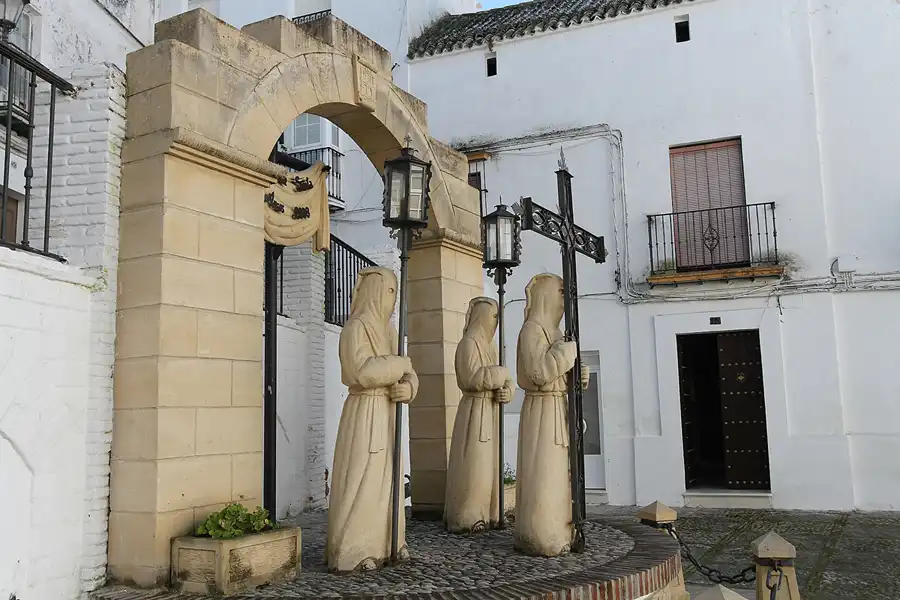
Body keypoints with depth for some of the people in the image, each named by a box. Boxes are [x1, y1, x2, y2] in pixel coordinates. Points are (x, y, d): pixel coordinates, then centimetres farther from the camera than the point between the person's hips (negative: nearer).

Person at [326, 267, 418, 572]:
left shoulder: (388, 331, 16)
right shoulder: (356, 327, -10)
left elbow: (408, 375, 13)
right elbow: (364, 370, -26)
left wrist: (408, 388, -9)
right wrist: (401, 364, -13)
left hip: (388, 413, 8)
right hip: (365, 413, -8)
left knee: (387, 479, 11)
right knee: (360, 481, -7)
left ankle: (384, 542, 20)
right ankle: (349, 552, 0)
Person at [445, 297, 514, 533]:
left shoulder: (489, 345, 17)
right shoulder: (469, 343, -9)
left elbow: (502, 379, 18)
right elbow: (473, 377, -22)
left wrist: (507, 391, -4)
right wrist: (502, 374, -10)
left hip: (491, 412, 9)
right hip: (475, 411, -9)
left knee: (489, 464, 9)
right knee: (472, 466, -8)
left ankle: (486, 514, 16)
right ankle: (465, 518, -3)